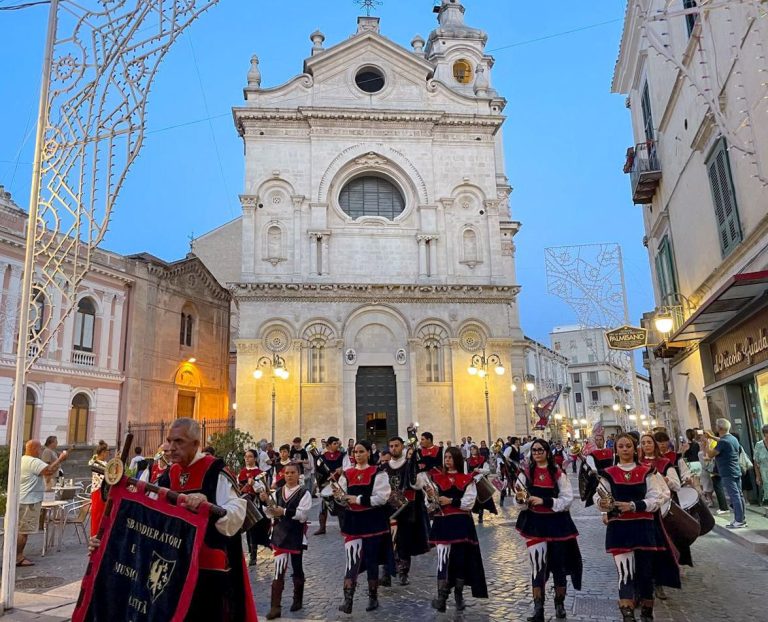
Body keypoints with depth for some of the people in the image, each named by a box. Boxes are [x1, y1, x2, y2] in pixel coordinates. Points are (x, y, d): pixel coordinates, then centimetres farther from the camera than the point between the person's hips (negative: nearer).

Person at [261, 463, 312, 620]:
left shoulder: (304, 493, -7)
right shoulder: (278, 492, 6)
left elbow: (302, 514, -17)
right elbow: (273, 513, 8)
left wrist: (284, 511, -25)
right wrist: (267, 501, -9)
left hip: (296, 535, -3)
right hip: (280, 533, 3)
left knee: (297, 568, 12)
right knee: (279, 570, -3)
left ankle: (298, 600, 30)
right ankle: (275, 607, -1)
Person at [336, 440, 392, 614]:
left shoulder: (377, 473, -5)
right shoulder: (347, 474, 7)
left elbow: (382, 497, -14)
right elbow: (343, 500, 8)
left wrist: (359, 499, -18)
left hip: (372, 521, -3)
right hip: (353, 521, 3)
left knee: (371, 559, 6)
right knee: (352, 560, -4)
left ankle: (373, 598, 22)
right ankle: (348, 601, -3)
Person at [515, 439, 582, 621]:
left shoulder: (558, 473, -4)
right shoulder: (526, 474, 2)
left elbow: (568, 499, -9)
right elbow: (521, 500, 3)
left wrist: (544, 501, -19)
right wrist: (520, 499, -22)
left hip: (557, 523, -1)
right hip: (535, 523, 1)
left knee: (559, 564, 10)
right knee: (537, 565, -2)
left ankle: (560, 604, 30)